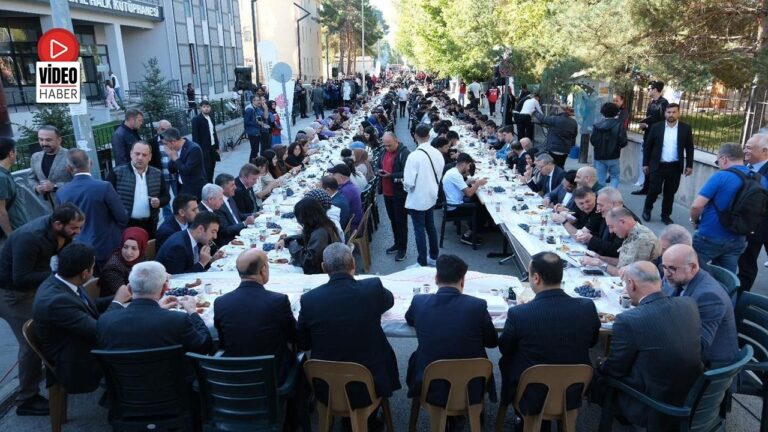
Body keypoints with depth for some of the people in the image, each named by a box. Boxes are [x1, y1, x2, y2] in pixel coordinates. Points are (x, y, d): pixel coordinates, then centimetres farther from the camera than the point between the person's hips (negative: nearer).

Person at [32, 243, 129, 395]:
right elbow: (99, 332, -29)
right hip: (75, 365, -8)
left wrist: (119, 297, 0)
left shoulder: (58, 282, -5)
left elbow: (89, 305, 11)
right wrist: (118, 301, -16)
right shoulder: (56, 300, -32)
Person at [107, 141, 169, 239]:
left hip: (149, 226, 3)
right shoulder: (117, 173, -3)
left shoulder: (157, 174, 7)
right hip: (124, 225, -3)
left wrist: (159, 202, -10)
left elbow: (166, 196, 12)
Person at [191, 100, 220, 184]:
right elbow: (195, 136, -11)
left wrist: (217, 147, 15)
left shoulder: (212, 118, 12)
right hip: (203, 149, -6)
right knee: (206, 169, -7)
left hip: (212, 148, 6)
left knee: (211, 168, 10)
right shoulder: (196, 119, -8)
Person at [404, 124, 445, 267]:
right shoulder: (437, 153, -5)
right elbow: (439, 175, 7)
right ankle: (433, 256, 34)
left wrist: (405, 186, 0)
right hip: (431, 196, 6)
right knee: (430, 227, 20)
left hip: (417, 199, -6)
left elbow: (409, 182, -21)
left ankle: (422, 263, 13)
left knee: (419, 230, 4)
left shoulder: (414, 156, -23)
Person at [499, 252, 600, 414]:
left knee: (506, 361, 24)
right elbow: (591, 342, 4)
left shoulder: (518, 314, -27)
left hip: (530, 400, -3)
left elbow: (505, 349, -6)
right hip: (572, 396, 3)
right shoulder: (588, 308, -18)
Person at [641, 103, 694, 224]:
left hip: (675, 167, 1)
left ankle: (666, 215, 20)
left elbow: (689, 148, 6)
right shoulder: (656, 127, -1)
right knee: (654, 190, -3)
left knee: (670, 193, 7)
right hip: (658, 165, -1)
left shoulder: (685, 128, 1)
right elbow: (648, 146, 4)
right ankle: (647, 209, 21)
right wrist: (645, 163, 1)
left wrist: (689, 165, 2)